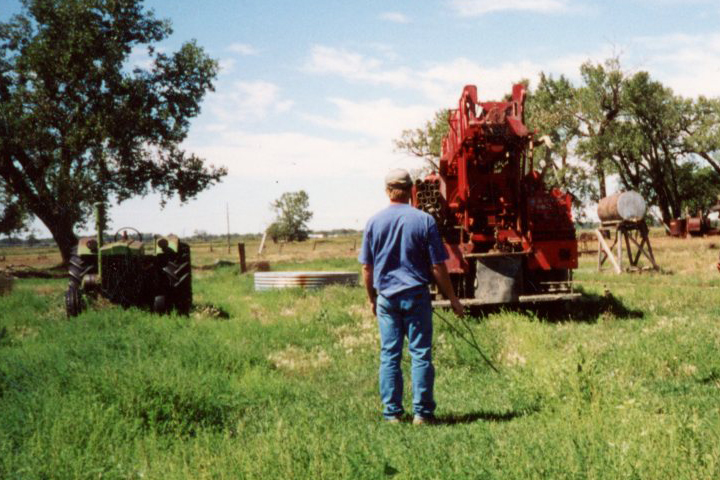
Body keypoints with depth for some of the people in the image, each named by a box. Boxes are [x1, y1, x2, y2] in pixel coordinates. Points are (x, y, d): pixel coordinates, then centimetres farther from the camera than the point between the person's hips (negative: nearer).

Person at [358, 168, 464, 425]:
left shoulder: (374, 222, 1)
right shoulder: (424, 220, -5)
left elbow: (367, 268, 6)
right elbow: (438, 266, -4)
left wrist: (372, 298, 19)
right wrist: (452, 298, 5)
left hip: (386, 297, 2)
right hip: (416, 295, -2)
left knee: (389, 355, 7)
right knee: (421, 353, 3)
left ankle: (392, 413, 9)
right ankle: (422, 412, 3)